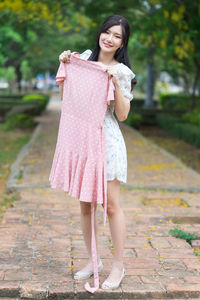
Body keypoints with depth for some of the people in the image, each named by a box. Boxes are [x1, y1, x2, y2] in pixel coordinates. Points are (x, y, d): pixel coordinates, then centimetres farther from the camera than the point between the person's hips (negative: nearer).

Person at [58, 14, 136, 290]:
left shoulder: (122, 72, -5)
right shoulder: (85, 57, 8)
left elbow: (123, 115, -8)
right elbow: (65, 95, 13)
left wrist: (116, 84, -18)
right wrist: (65, 66, 1)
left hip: (107, 139, -5)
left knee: (111, 204, 0)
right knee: (85, 203, 11)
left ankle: (118, 267, 14)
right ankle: (93, 261, 26)